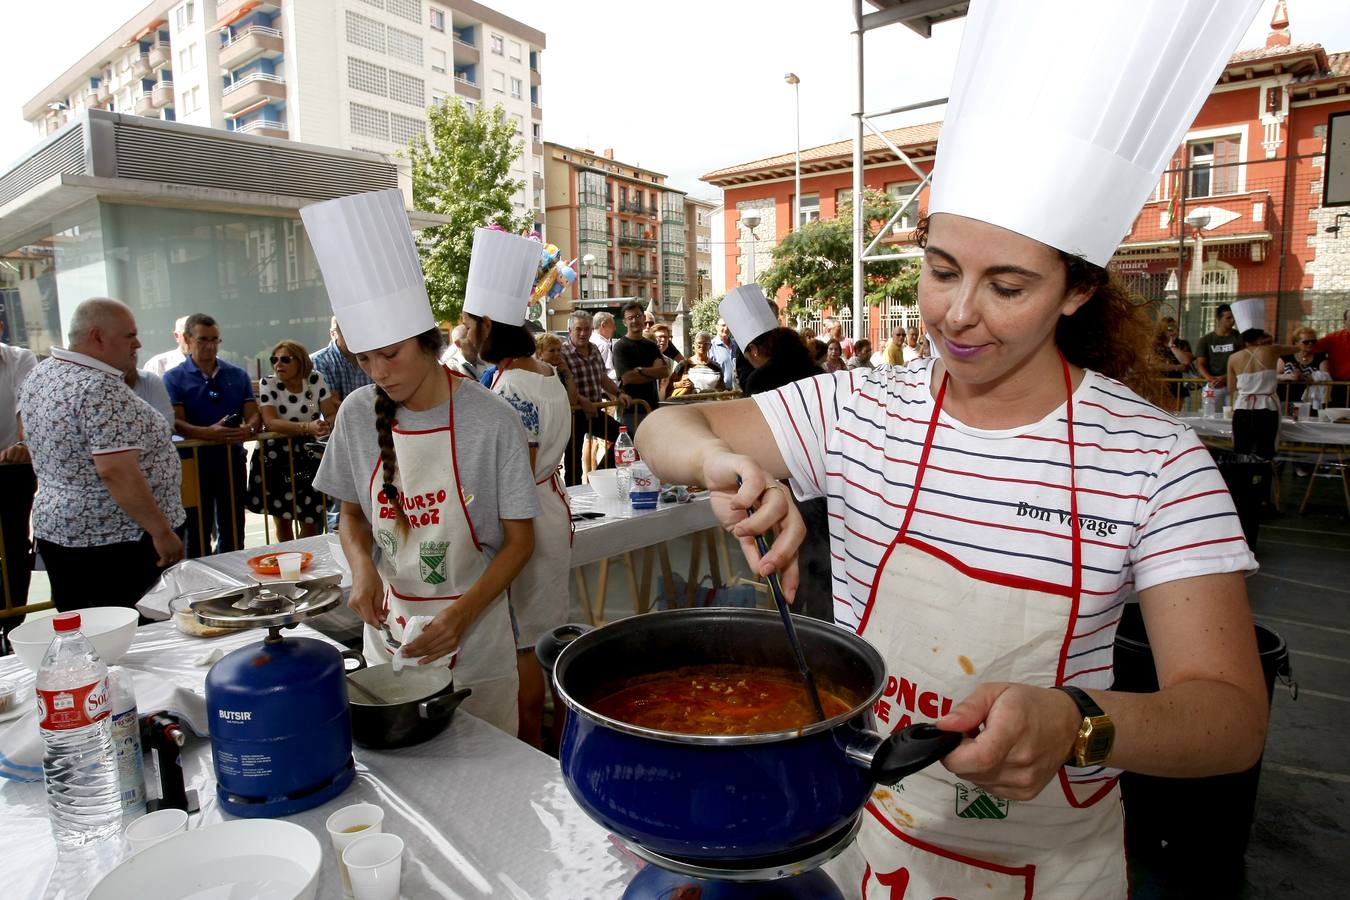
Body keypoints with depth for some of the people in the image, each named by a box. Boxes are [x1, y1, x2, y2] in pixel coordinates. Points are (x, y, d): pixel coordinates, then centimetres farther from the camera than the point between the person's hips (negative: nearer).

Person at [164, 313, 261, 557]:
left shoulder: (237, 375, 9)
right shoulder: (174, 378, 0)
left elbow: (254, 414, 2)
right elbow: (175, 422, -12)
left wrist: (248, 429, -22)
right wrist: (208, 433, -31)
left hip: (232, 460, 3)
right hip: (194, 461, -3)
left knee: (233, 531, 12)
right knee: (197, 532, 5)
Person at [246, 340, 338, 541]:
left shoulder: (315, 379, -3)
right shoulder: (268, 383, -8)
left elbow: (332, 414, -7)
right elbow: (270, 422, -22)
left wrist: (327, 425, -31)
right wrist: (307, 427, -36)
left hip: (307, 455, 1)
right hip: (274, 456, -1)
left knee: (312, 522, 0)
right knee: (282, 520, 8)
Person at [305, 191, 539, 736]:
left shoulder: (489, 420, -16)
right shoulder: (357, 416, -4)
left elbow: (519, 539, -10)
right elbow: (351, 512, 10)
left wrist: (462, 615, -21)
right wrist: (363, 567, -10)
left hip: (474, 635, -3)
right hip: (387, 626, 4)